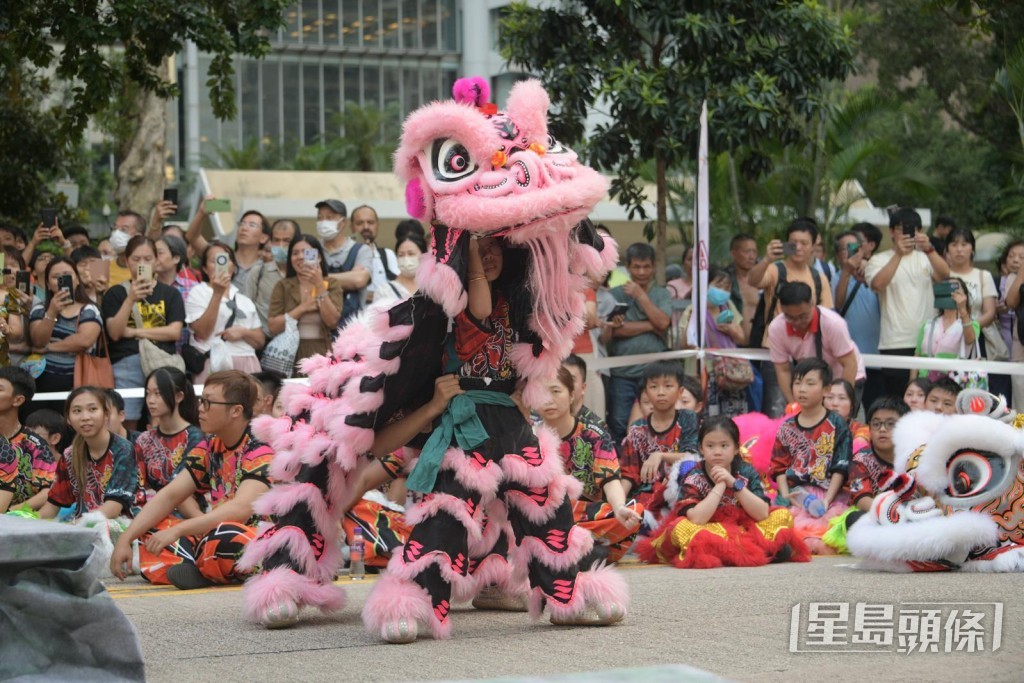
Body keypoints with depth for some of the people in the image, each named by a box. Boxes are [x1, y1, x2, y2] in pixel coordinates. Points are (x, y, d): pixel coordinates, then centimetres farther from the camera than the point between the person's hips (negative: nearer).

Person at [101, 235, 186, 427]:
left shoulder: (170, 294, 13)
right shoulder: (115, 294, 11)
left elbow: (175, 332, 1)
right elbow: (114, 333, -1)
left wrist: (134, 332, -3)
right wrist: (130, 300, -13)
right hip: (126, 365, -1)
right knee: (128, 424, -6)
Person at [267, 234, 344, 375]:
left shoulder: (332, 284, 7)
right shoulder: (283, 286, 7)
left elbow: (332, 321, -8)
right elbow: (273, 327, -3)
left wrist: (320, 286, -11)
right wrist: (302, 308, -8)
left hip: (321, 354, 0)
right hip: (290, 355, 0)